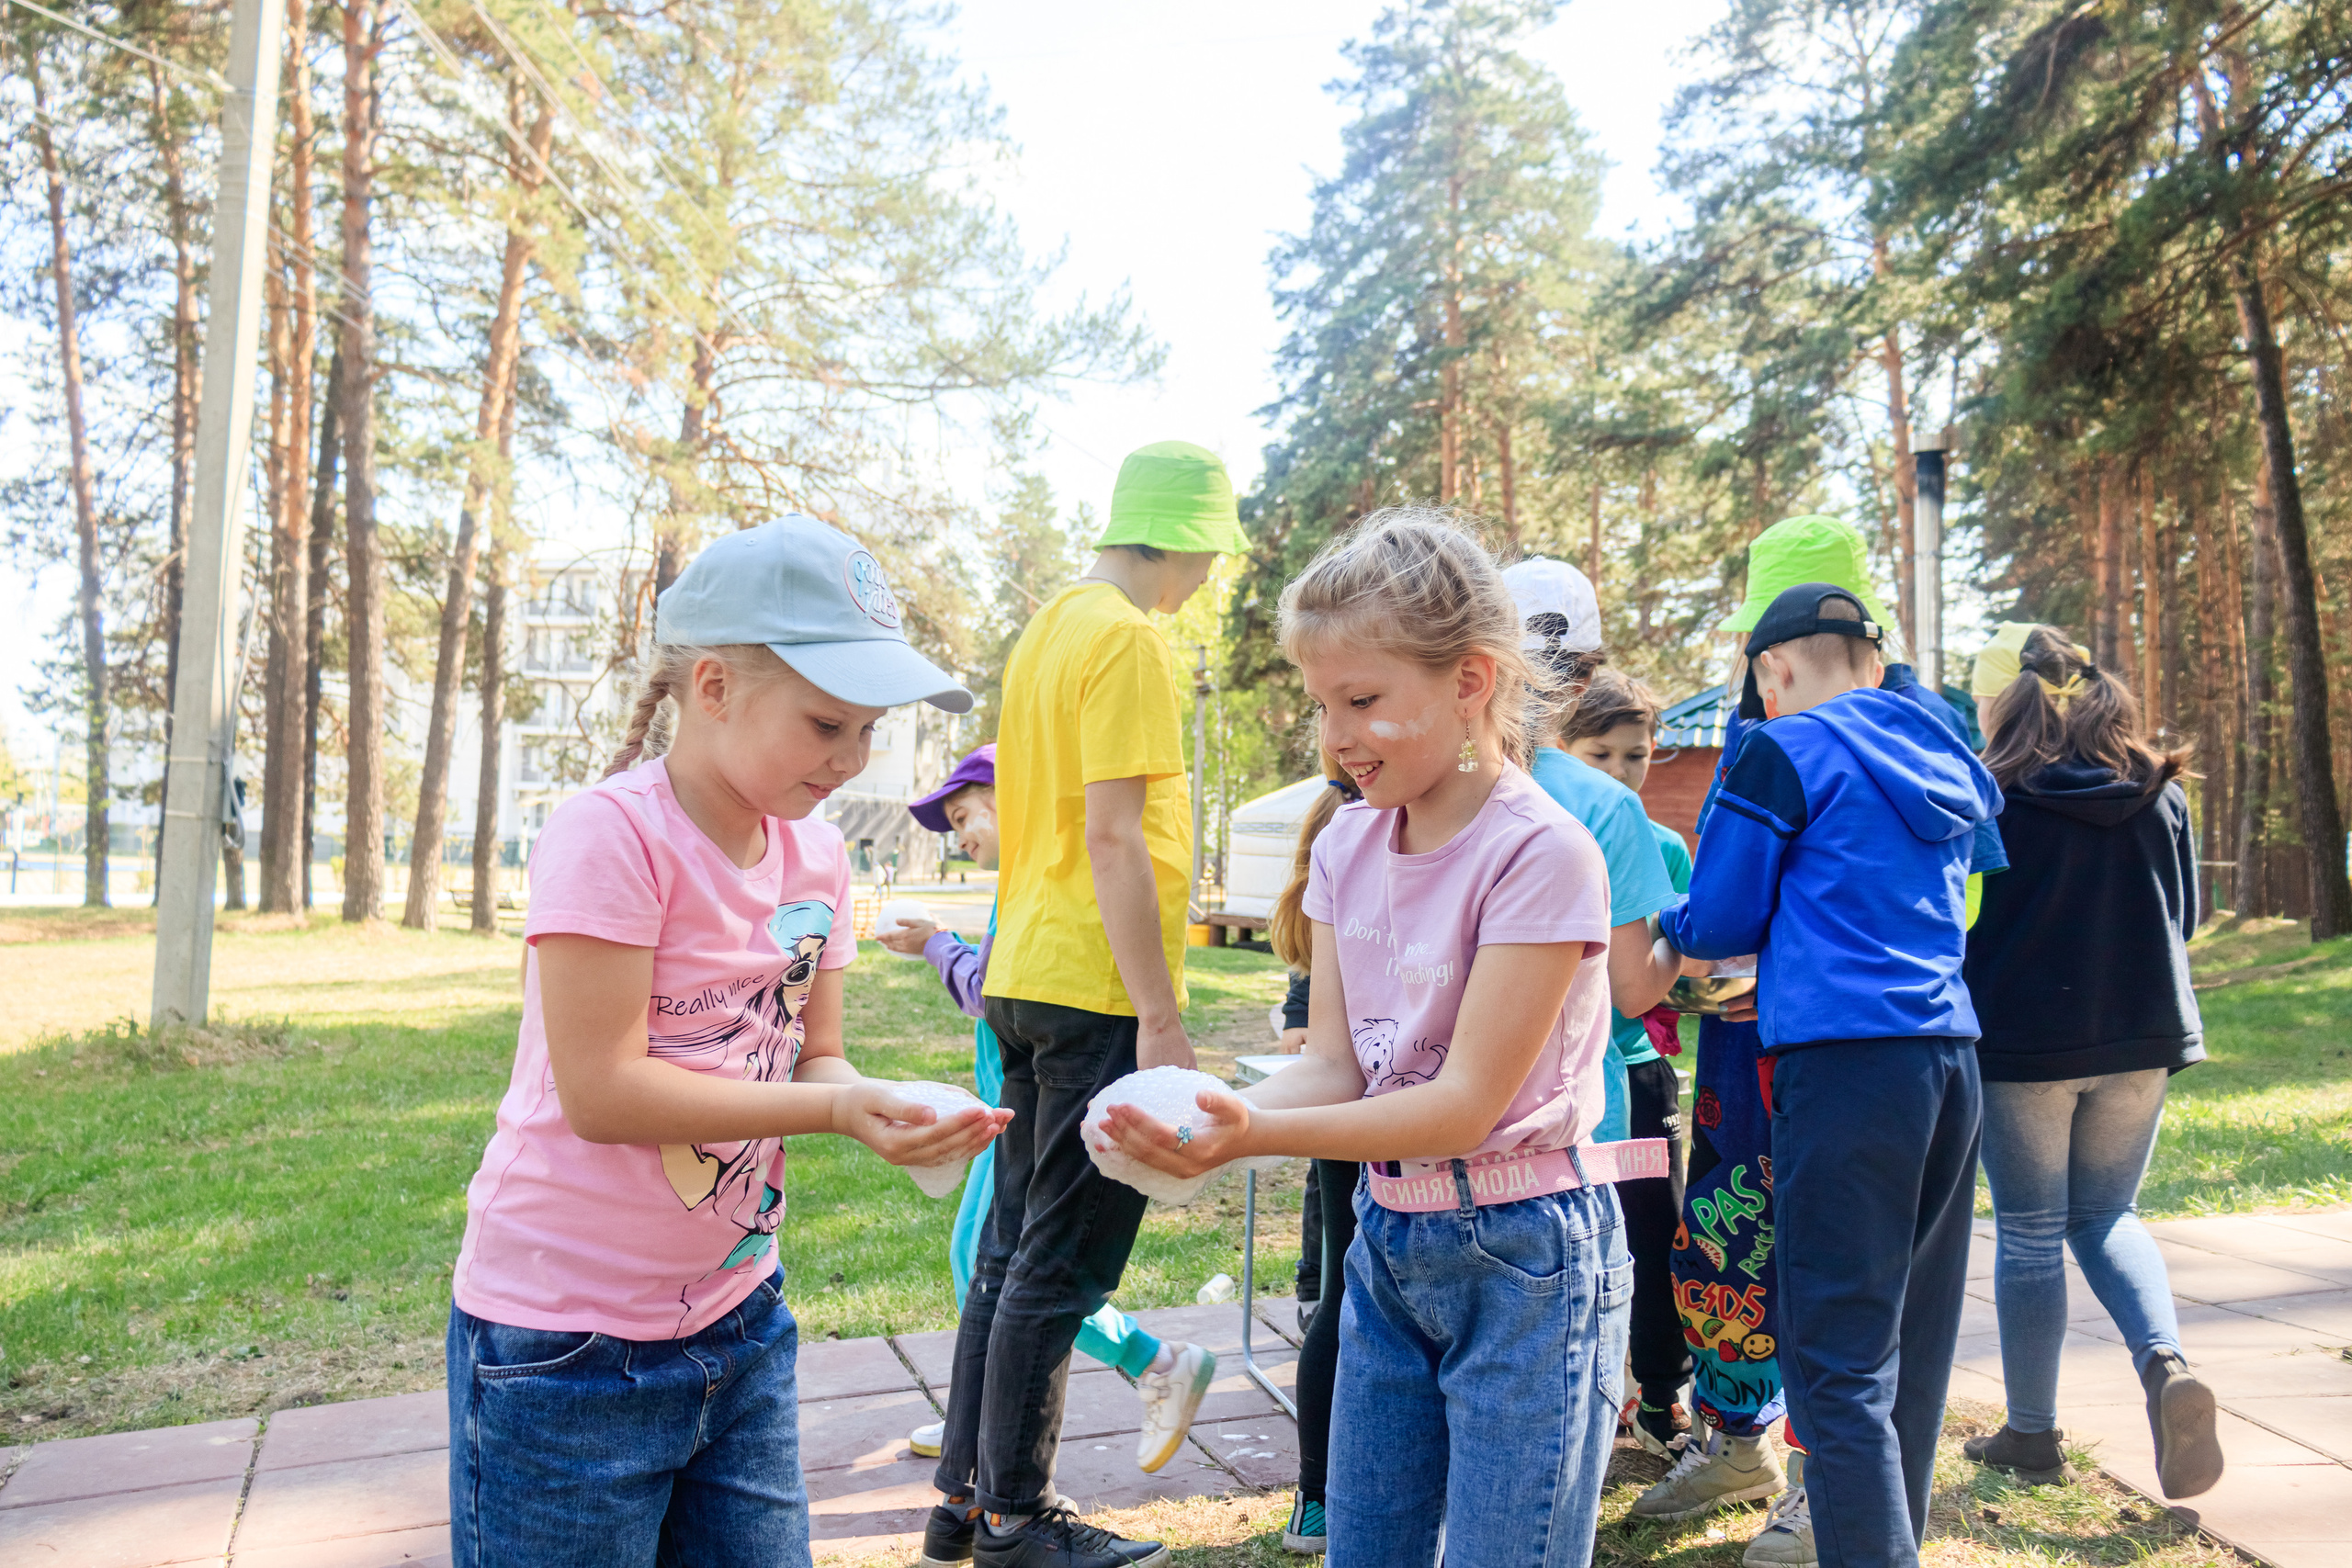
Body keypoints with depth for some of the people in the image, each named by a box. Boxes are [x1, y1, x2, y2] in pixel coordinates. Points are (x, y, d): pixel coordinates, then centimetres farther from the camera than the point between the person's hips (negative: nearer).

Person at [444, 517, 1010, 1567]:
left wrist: (893, 1113, -16)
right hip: (568, 1348, -7)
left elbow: (814, 1056, 5)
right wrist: (836, 1108, -27)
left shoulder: (813, 853, 2)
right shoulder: (612, 833, -20)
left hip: (737, 1318, 7)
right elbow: (601, 1091, -24)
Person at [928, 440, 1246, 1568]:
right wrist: (1162, 1019, -18)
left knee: (1013, 1251, 16)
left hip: (1024, 979, 9)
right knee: (1061, 1270, 2)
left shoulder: (1050, 626, 14)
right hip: (1097, 991, -9)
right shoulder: (1126, 638, -13)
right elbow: (1113, 837, -19)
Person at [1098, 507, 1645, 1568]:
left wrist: (1259, 1134, -32)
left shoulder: (1540, 852, -19)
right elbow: (1332, 1063, -1)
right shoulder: (1347, 846, 2)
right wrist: (1219, 1117, -21)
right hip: (1387, 1241, 7)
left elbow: (1468, 1103, -22)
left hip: (1521, 1253, -6)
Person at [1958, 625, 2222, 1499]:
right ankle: (2164, 1363, -5)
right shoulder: (2159, 791, 2)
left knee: (2029, 1234, 8)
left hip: (2022, 1041, -4)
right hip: (2142, 1035, 4)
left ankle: (2032, 1434, 18)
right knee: (2108, 1218, 20)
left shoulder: (1991, 797, -12)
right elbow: (2184, 916, 12)